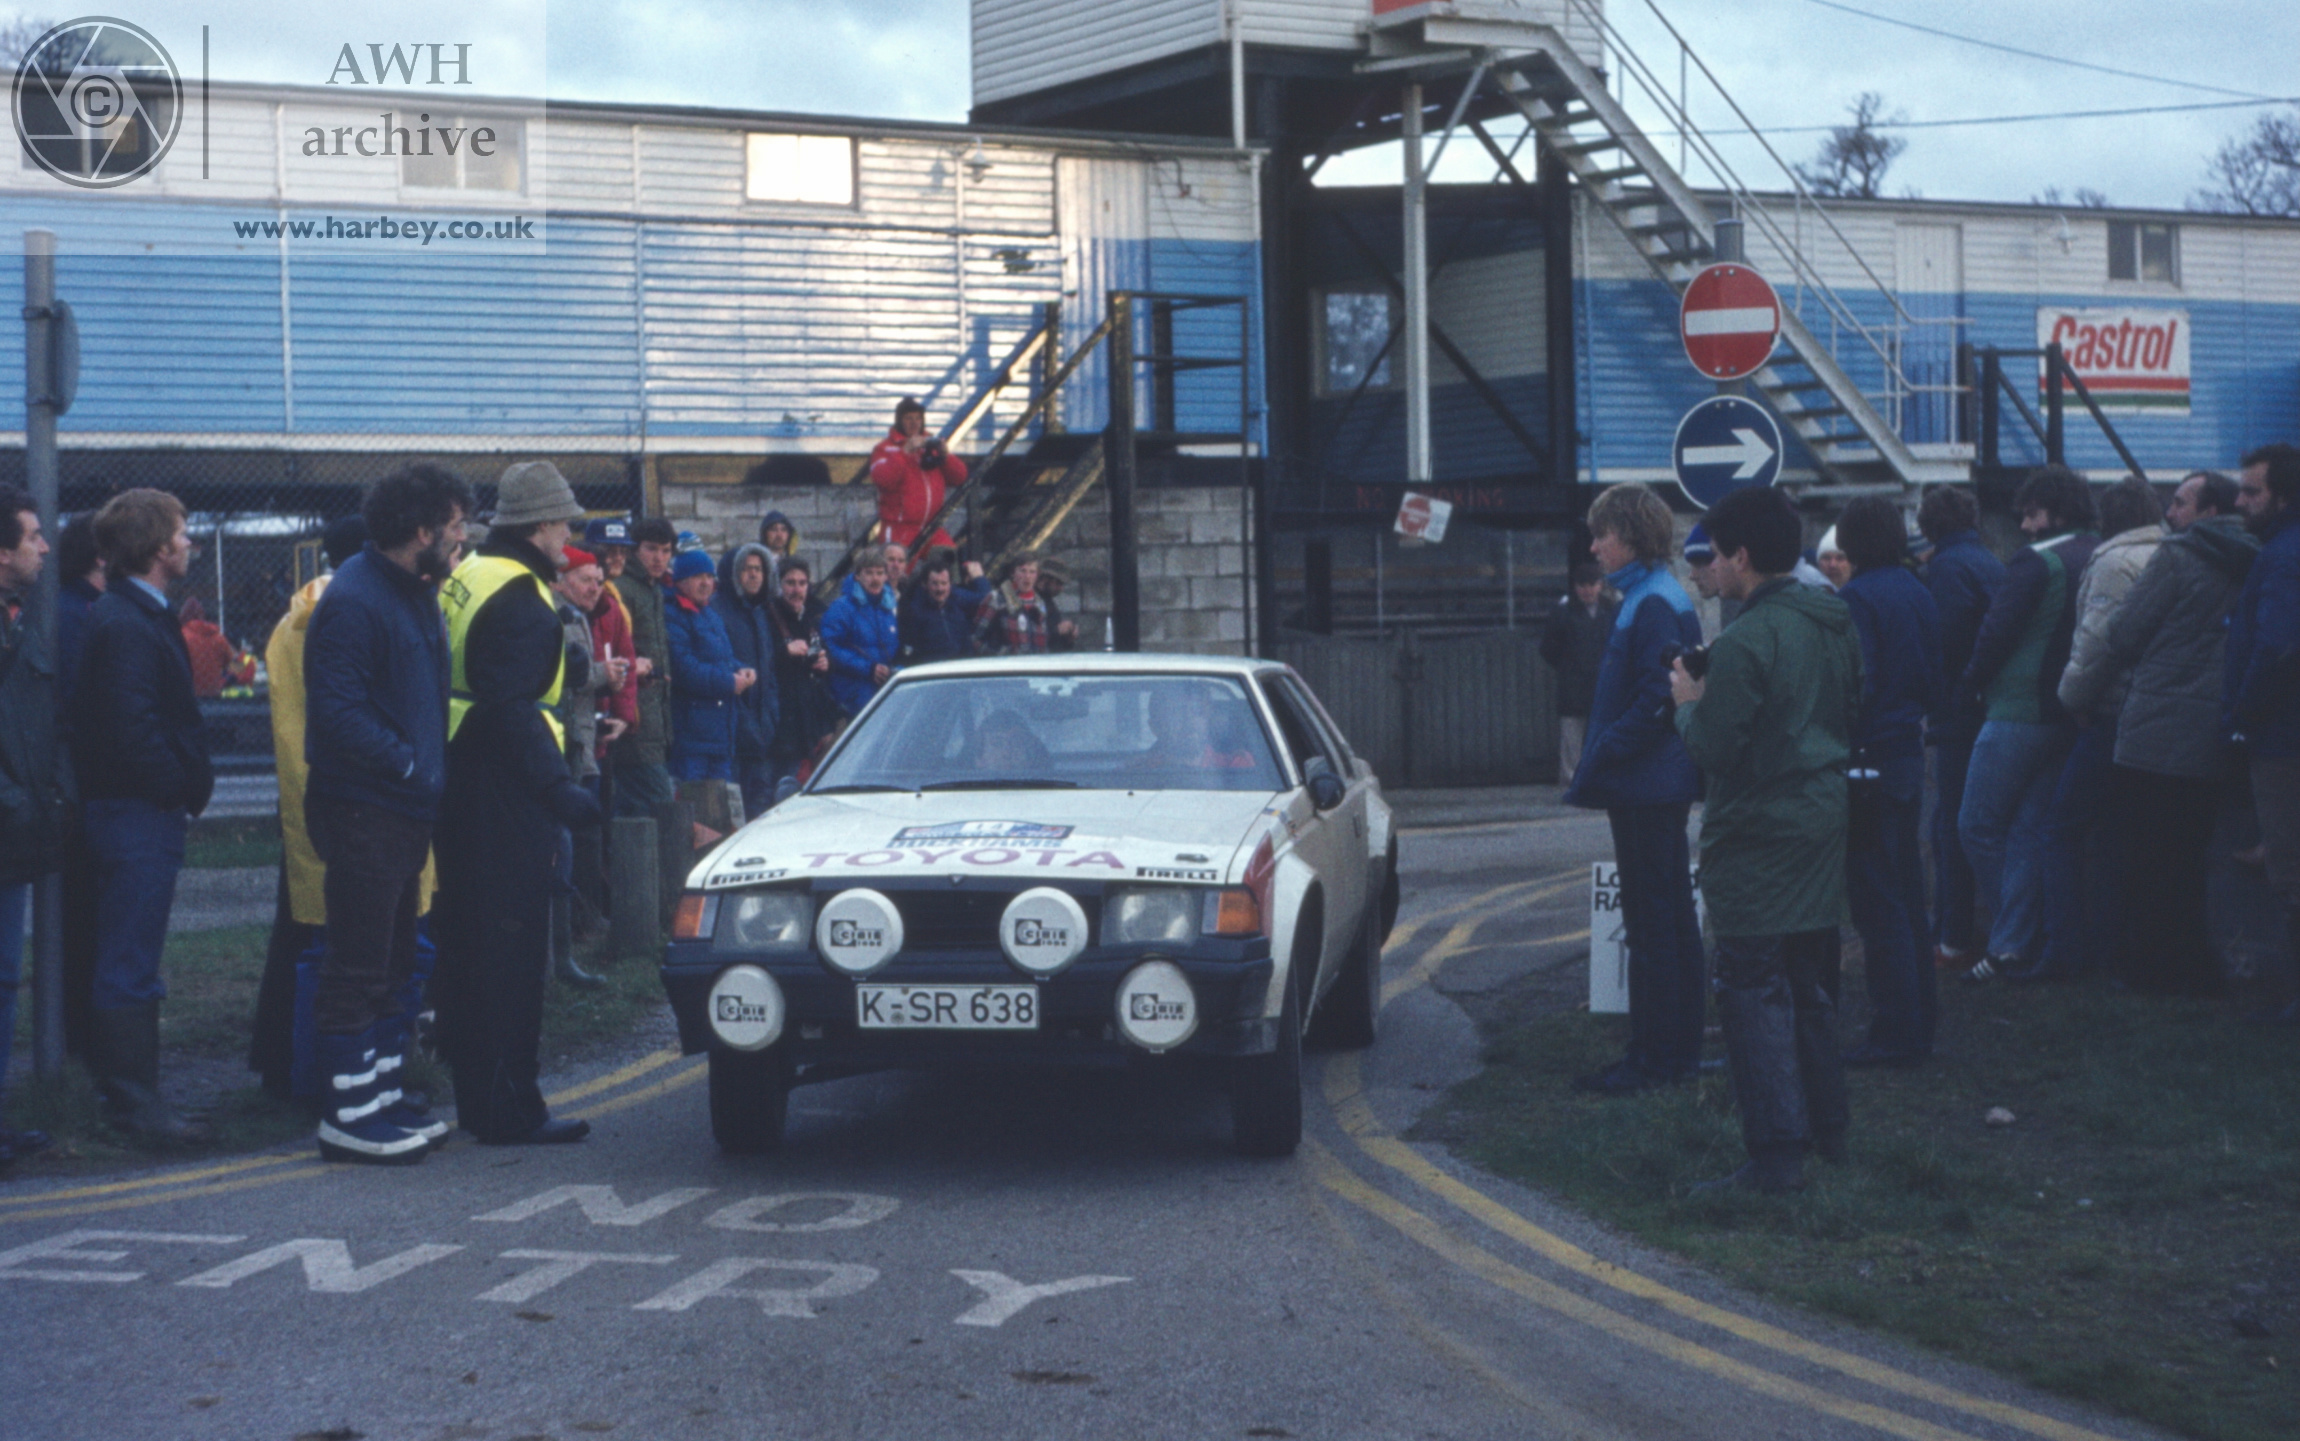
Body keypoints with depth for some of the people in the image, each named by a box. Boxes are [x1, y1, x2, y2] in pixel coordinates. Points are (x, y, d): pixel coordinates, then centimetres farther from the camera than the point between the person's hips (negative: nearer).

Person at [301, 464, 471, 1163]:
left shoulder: (415, 594, 15)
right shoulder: (352, 601, -16)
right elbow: (339, 712, -23)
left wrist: (433, 768, 9)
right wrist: (412, 766, -20)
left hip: (407, 809, 10)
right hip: (362, 810, -10)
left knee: (391, 965, 15)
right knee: (358, 967, -5)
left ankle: (383, 1098, 24)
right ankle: (348, 1115, 1)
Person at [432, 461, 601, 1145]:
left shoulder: (464, 578, 14)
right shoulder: (518, 600, -17)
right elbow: (512, 708, -25)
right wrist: (557, 787, -27)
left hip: (462, 779, 10)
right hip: (503, 793, -10)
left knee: (467, 940, 15)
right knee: (511, 944, -5)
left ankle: (475, 1093, 24)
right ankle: (508, 1108, -2)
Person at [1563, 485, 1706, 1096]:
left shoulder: (1654, 606, -17)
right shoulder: (1645, 598, 15)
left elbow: (1654, 702, -24)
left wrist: (1597, 764, -19)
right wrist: (1597, 767, 13)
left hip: (1646, 789, -11)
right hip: (1659, 786, 11)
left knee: (1651, 923, -6)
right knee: (1671, 916, 14)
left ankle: (1654, 1057, -2)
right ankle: (1680, 1050, 21)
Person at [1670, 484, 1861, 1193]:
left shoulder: (1745, 643, -20)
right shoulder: (1835, 624, 7)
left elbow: (1716, 750, -20)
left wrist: (1689, 704, 0)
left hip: (1758, 835, -9)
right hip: (1824, 817, 9)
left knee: (1753, 989, -5)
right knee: (1810, 983, 19)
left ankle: (1776, 1153, -7)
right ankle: (1827, 1127, 29)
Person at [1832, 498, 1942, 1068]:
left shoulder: (1856, 598, -15)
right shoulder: (1919, 594, 10)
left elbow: (1855, 685, -19)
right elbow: (1933, 681, 15)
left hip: (1868, 761, -8)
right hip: (1909, 754, 8)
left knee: (1877, 904, -4)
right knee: (1908, 897, 15)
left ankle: (1897, 1033, -3)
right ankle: (1920, 1019, 22)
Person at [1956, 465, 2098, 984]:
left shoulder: (2036, 562, -13)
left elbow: (1997, 631, -15)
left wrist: (1971, 682, 1)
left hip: (2017, 713, -8)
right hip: (2065, 718, 8)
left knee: (1978, 825, 0)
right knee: (2029, 830, 9)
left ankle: (2011, 940, 1)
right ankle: (2018, 945, 7)